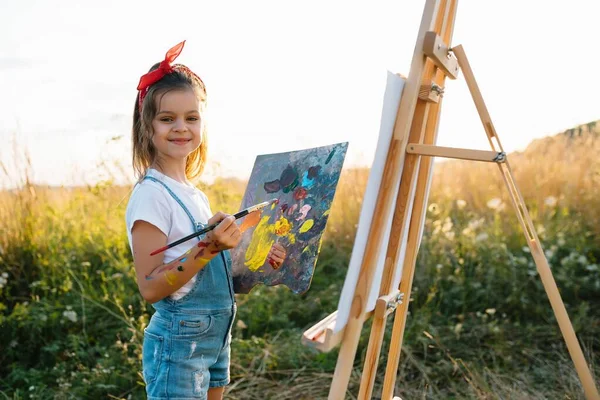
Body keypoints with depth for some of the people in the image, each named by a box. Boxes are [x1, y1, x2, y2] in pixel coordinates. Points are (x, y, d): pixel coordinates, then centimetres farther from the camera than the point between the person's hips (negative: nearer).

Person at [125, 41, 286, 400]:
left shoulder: (196, 195, 9)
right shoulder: (150, 195, -15)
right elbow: (151, 287, -19)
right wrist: (209, 248, -29)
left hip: (217, 337, 8)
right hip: (179, 343, -8)